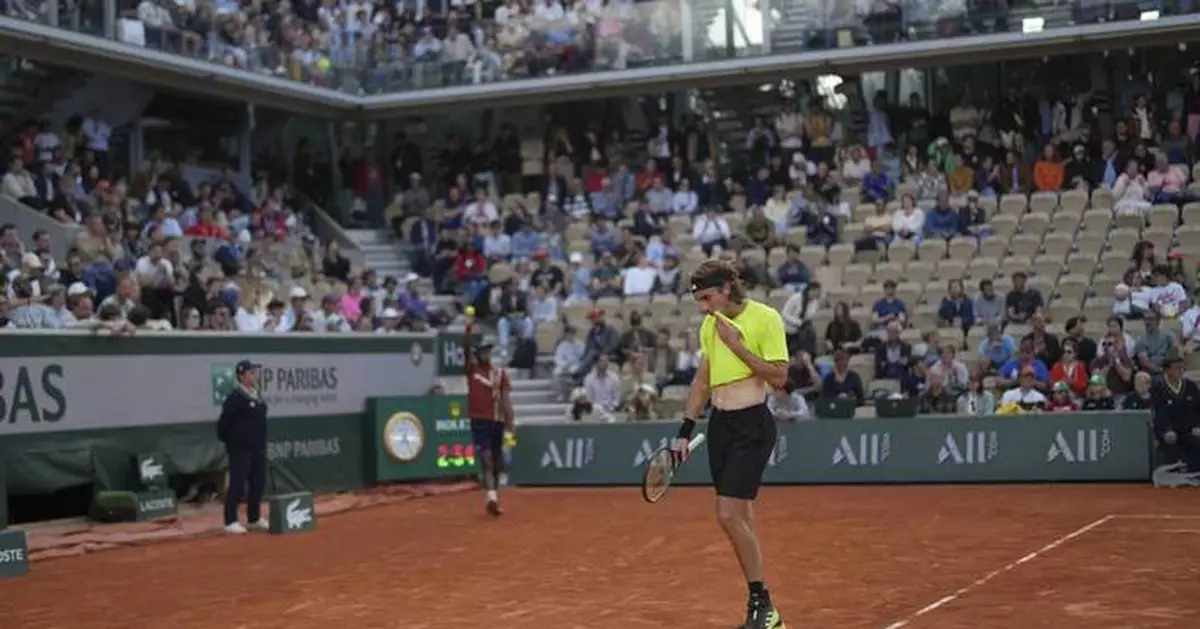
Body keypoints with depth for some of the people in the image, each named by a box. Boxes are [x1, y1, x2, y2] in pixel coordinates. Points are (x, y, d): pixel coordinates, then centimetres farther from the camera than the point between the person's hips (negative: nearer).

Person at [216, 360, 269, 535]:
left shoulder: (257, 395, 11)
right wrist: (228, 441, -9)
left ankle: (254, 518, 25)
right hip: (240, 448, -9)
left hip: (258, 448, 9)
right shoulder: (235, 397, -15)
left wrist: (262, 443, 16)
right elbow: (224, 422, -16)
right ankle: (230, 522, 2)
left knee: (259, 483, 13)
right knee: (237, 484, -5)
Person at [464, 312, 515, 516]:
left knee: (497, 461, 10)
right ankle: (492, 497, -24)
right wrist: (469, 328, -25)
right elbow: (466, 348, -12)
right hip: (479, 420, -3)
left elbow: (505, 398, 1)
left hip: (497, 420, 3)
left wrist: (510, 421, -5)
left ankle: (495, 498, 20)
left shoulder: (500, 373, 5)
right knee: (486, 458, -13)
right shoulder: (472, 369, 3)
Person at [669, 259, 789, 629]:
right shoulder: (709, 324, 12)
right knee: (739, 520, 8)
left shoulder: (765, 318, -10)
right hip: (719, 424, 7)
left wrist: (738, 345, -17)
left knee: (729, 515, -14)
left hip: (752, 425, -7)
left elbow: (779, 377, -14)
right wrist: (685, 430, 16)